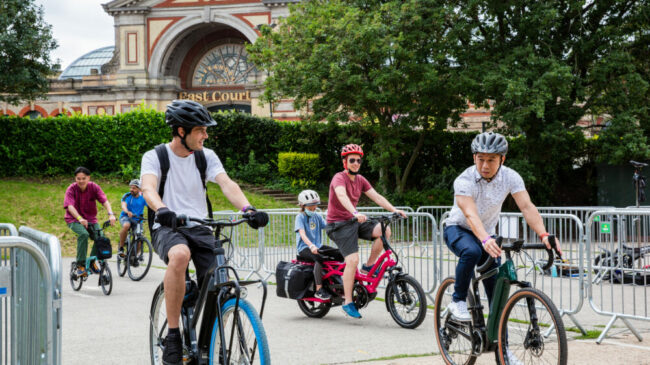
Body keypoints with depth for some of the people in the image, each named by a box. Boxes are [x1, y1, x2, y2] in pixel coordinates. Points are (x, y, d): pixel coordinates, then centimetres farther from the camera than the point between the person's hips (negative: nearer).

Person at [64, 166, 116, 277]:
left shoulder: (94, 187, -9)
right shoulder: (71, 189, -15)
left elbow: (105, 201, -21)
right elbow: (70, 206, -29)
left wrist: (111, 214, -41)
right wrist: (80, 218, -47)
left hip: (90, 219, 3)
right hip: (74, 219, -3)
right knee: (83, 234, -34)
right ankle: (81, 265, -24)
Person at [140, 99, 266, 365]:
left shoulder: (206, 156, 8)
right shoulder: (155, 156, -1)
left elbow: (226, 183, -8)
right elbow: (148, 188, -20)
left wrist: (247, 208, -28)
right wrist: (162, 210, -43)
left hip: (199, 229, 4)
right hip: (167, 229, -3)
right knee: (180, 254, -39)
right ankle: (172, 335, -28)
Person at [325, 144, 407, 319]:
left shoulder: (360, 179, 9)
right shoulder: (339, 178, -15)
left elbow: (376, 196, 2)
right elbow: (342, 196, -34)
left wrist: (394, 210, -12)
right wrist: (355, 213, -51)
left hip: (354, 221, 7)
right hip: (339, 224, -7)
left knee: (385, 230, -14)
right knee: (353, 259, -20)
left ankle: (369, 266, 1)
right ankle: (348, 303, -13)